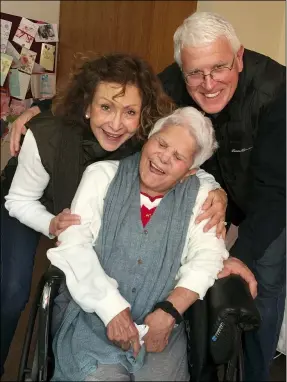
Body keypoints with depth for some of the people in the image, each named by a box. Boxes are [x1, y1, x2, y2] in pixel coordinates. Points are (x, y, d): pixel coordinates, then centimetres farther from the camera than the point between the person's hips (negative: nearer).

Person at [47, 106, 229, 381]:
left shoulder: (199, 195, 4)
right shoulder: (102, 175, 1)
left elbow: (207, 255, -6)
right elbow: (73, 245, -8)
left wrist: (168, 313, -19)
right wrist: (113, 309, -17)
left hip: (162, 328, 2)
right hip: (92, 320, -1)